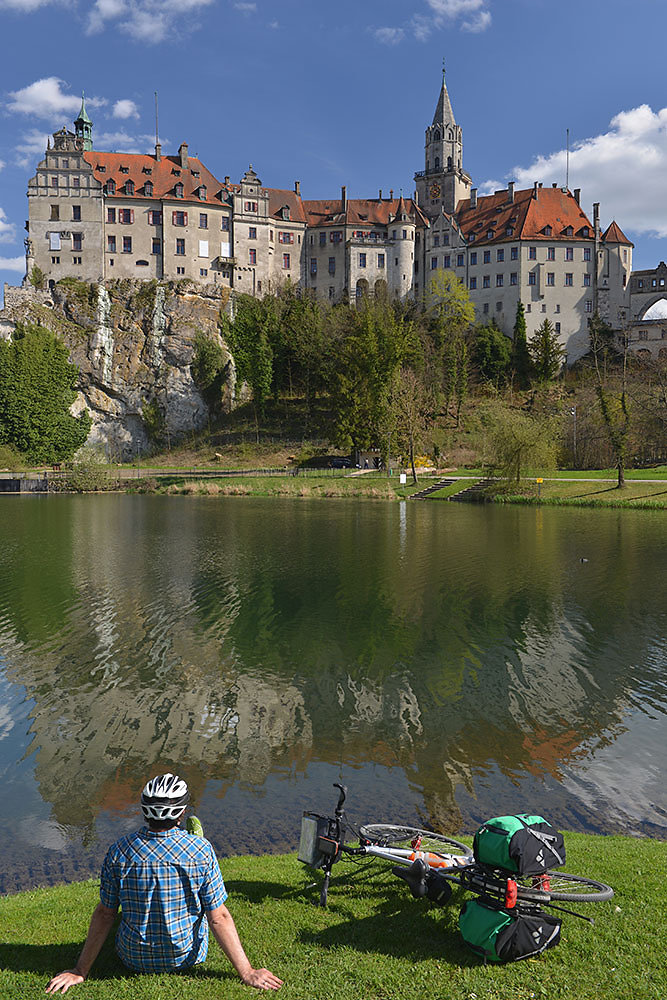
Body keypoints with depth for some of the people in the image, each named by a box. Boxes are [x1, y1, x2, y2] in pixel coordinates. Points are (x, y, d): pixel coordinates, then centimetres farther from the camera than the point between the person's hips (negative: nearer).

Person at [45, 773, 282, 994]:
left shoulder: (119, 852, -19)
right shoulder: (202, 851, -22)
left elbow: (104, 914, -11)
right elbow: (219, 918, -19)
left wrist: (80, 971, 1)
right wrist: (247, 972, -10)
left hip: (134, 959, 1)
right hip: (187, 957, 0)